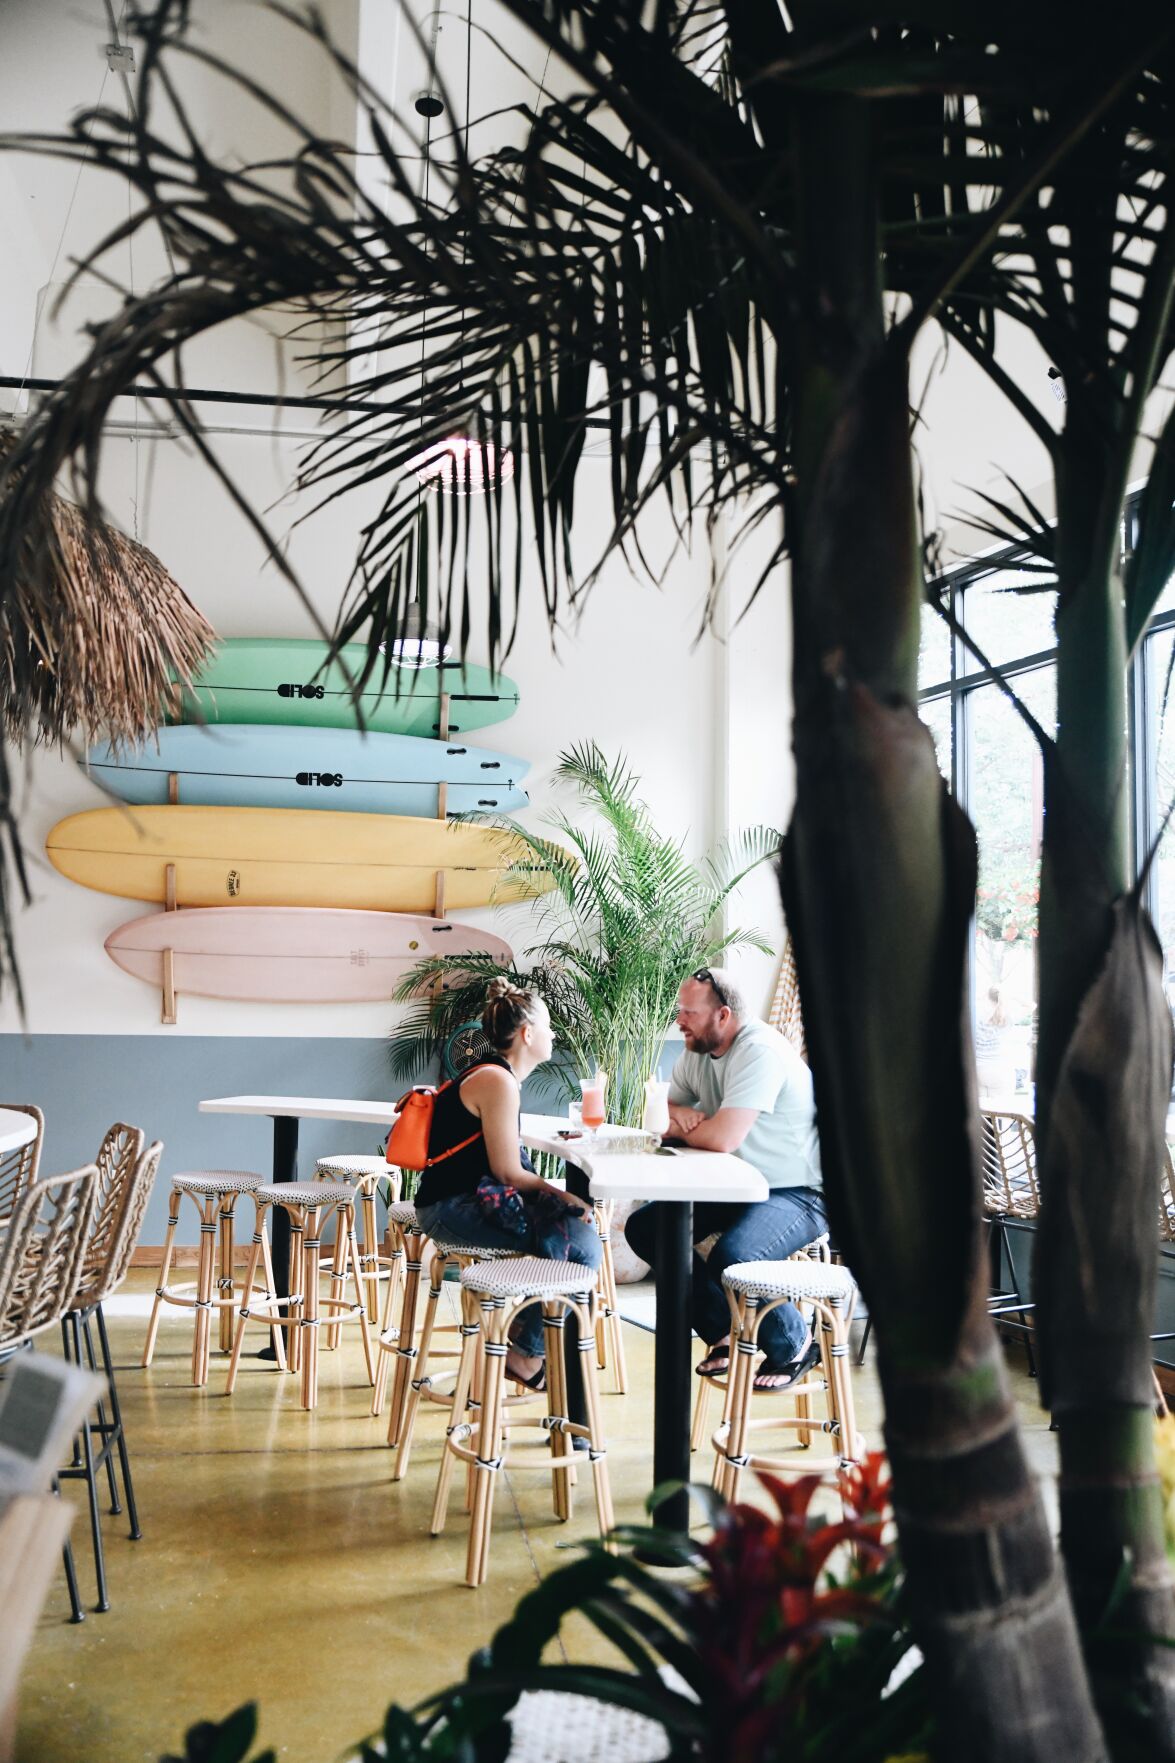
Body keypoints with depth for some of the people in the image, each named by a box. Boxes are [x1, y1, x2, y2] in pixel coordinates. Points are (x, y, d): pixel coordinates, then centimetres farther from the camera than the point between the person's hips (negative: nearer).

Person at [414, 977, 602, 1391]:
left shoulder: (494, 1074, 16)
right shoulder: (498, 1082, -16)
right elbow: (509, 1173, -17)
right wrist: (562, 1196, -5)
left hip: (471, 1198, 11)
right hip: (453, 1208, -11)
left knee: (584, 1224, 8)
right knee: (582, 1245, -18)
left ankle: (522, 1328, 15)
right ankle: (526, 1353, -1)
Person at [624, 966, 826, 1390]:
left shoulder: (760, 1052, -24)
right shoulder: (696, 1051, 4)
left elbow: (723, 1137, -31)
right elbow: (668, 1106, 14)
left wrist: (679, 1130, -10)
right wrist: (680, 1114, -11)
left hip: (797, 1192, -9)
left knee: (730, 1258, -33)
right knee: (644, 1228, -1)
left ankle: (793, 1344, -2)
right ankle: (726, 1332, 11)